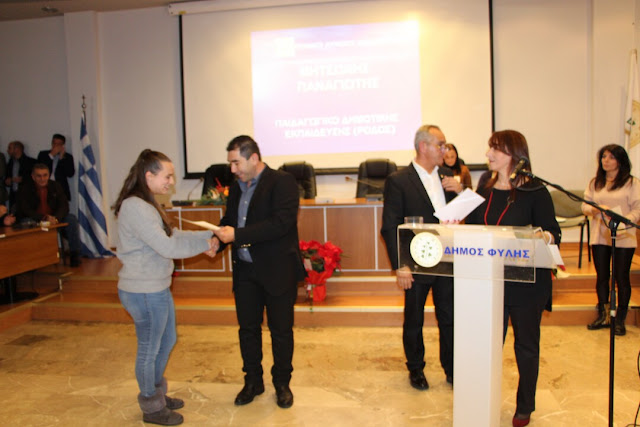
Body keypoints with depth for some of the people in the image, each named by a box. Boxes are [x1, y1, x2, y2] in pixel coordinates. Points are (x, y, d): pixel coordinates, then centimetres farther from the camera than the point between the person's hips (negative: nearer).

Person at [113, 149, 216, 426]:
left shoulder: (147, 205, 11)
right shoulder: (134, 207, -22)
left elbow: (172, 235, 9)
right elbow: (167, 246, -25)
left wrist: (206, 237, -3)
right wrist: (204, 241, -16)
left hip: (157, 288, 10)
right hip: (144, 291, -10)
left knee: (167, 341, 22)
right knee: (149, 349, 8)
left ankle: (157, 394, 41)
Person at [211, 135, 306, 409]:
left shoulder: (282, 182, -12)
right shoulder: (236, 188, 11)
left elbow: (281, 223, -24)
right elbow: (229, 221, 17)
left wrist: (237, 235, -25)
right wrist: (219, 238, -7)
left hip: (277, 270, -6)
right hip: (245, 270, 6)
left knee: (281, 330, 8)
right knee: (248, 328, 14)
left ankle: (282, 383, 28)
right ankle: (253, 381, 33)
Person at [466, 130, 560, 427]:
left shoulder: (535, 191, -9)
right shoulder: (485, 186, 5)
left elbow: (553, 231, -7)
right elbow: (473, 225, 12)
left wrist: (545, 236, -28)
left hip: (526, 280, -4)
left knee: (526, 344, 13)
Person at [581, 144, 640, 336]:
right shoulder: (595, 183, 13)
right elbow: (585, 205, 9)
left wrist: (622, 222, -22)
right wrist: (595, 209, -13)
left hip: (623, 238, -4)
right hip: (599, 237, 4)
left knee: (621, 277, 1)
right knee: (601, 276, 9)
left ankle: (620, 320, 13)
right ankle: (602, 316, 21)